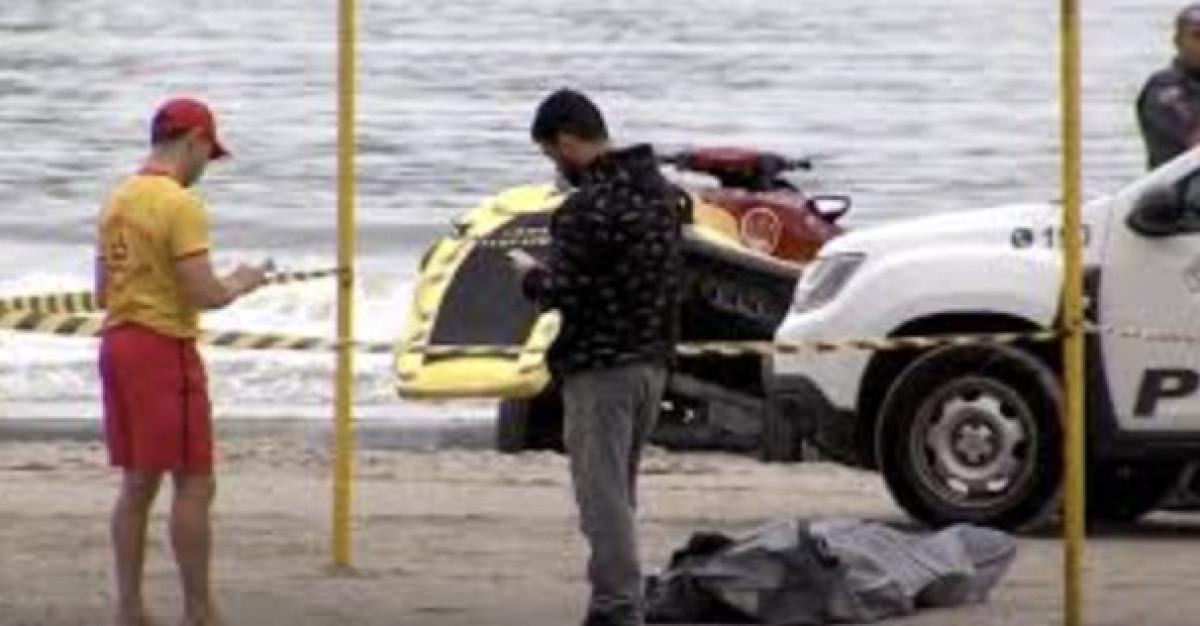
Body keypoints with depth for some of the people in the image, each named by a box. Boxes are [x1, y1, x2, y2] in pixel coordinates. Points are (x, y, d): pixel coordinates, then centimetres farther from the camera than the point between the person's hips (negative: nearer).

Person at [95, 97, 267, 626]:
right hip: (165, 346, -9)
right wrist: (239, 284, 1)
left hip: (116, 343, 9)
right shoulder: (180, 205, -14)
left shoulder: (118, 201, 13)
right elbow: (204, 295, -19)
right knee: (194, 484, -3)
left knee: (137, 483, 12)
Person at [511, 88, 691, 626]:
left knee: (602, 493, -6)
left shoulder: (589, 205, -18)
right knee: (619, 491, 17)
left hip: (600, 366, -9)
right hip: (653, 360, 9)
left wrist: (531, 275, 2)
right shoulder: (662, 193, 11)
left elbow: (564, 293, -19)